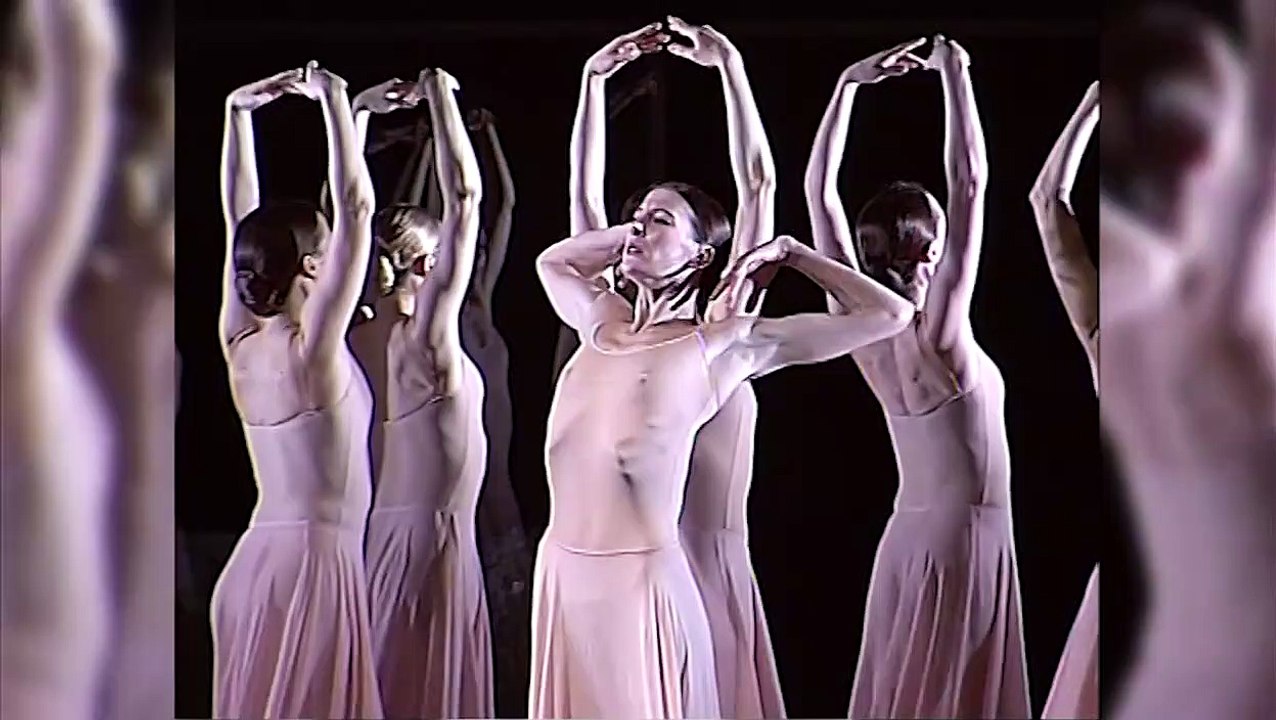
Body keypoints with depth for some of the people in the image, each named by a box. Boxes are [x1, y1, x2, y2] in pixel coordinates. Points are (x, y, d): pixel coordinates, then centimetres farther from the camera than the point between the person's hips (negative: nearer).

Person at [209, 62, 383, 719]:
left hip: (253, 561, 7)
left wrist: (239, 109, 15)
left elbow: (242, 221, 12)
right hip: (316, 559, -7)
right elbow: (356, 206, -17)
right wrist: (333, 99, -11)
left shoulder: (238, 343, 4)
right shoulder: (312, 346, -13)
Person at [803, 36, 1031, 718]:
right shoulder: (936, 332, -18)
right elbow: (970, 180, -23)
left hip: (909, 535, 7)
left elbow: (819, 190, 1)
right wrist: (954, 72, -18)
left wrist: (849, 82, 1)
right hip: (965, 538, -7)